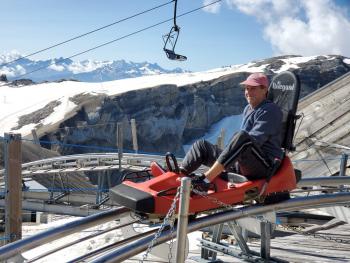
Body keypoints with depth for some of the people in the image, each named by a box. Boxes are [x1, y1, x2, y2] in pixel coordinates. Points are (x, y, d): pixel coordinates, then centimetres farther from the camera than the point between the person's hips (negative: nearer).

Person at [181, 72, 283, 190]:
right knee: (201, 145, 6)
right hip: (242, 165, 9)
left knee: (242, 137, -39)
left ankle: (207, 179, -46)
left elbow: (254, 140, -19)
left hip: (264, 164, -9)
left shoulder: (270, 111, -7)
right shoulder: (248, 109, 21)